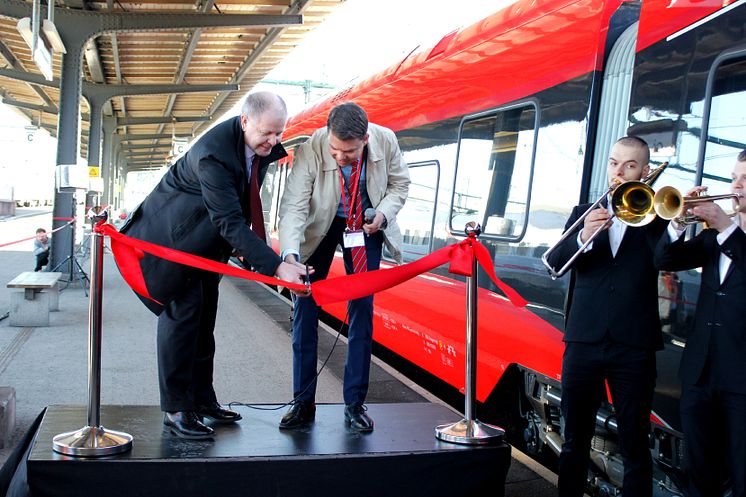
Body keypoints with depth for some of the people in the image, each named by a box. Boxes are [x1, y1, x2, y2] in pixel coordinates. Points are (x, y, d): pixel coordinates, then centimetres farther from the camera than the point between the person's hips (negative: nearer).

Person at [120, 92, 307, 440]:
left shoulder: (264, 145, -10)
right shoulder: (213, 153, -35)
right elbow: (231, 223, -38)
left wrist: (243, 247, 4)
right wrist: (275, 267, -43)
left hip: (208, 238, 8)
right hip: (175, 233, -8)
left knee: (204, 317, 11)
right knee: (182, 312, -9)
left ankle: (202, 400, 20)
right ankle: (175, 409, -1)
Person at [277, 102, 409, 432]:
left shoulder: (386, 141, -23)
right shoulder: (311, 150, -30)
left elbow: (399, 183, -3)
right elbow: (293, 206, -31)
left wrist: (383, 213, -22)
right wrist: (290, 254, -46)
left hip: (365, 225, 1)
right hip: (320, 226, -1)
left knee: (362, 311, -2)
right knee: (305, 309, -2)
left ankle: (355, 404, 9)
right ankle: (303, 403, 10)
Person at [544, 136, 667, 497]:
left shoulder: (655, 217, 6)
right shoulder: (584, 213, 11)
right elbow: (554, 261, -3)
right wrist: (583, 237, -21)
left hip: (634, 346, -2)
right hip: (584, 341, 2)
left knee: (635, 446, 4)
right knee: (575, 439, 11)